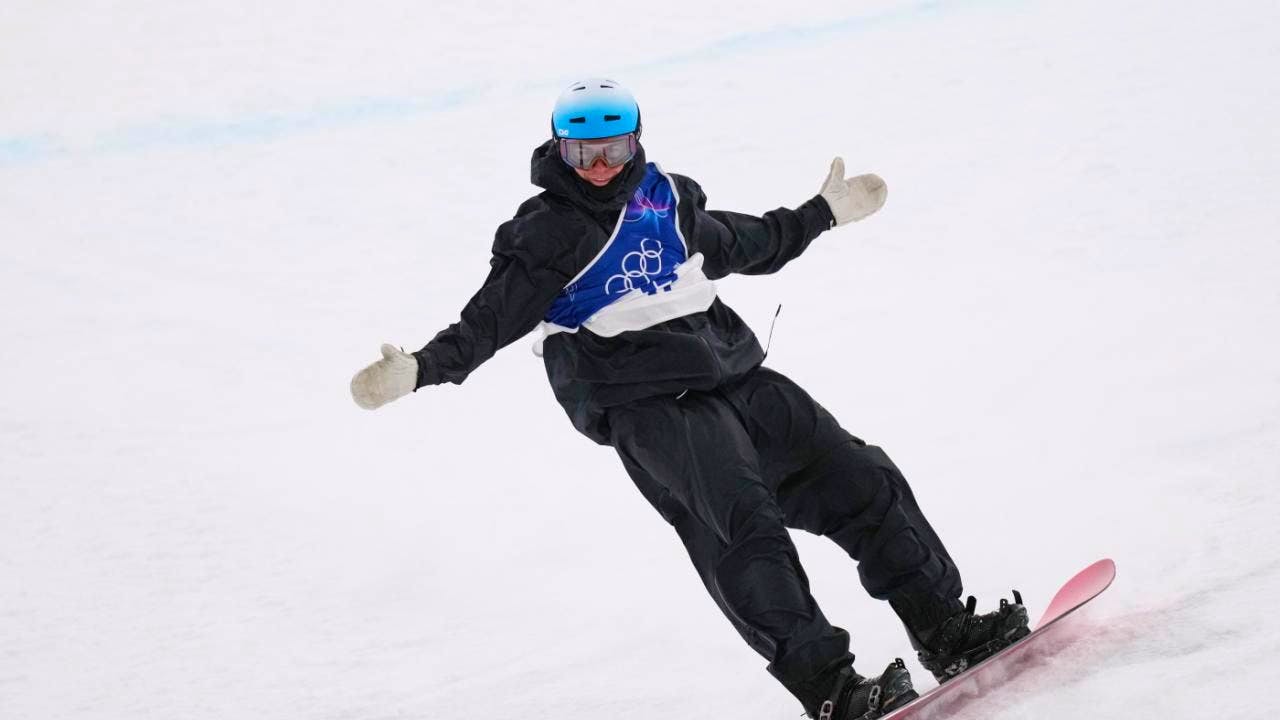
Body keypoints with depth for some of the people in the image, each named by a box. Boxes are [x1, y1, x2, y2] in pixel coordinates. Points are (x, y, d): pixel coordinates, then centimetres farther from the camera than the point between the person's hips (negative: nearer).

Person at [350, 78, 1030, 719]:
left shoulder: (669, 199, 18)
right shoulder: (544, 233, 1)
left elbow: (746, 245, 34)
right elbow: (488, 321, -5)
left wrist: (823, 213, 43)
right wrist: (419, 368, -20)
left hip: (737, 375, 7)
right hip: (650, 410, -6)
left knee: (864, 481, 1)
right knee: (742, 528, -26)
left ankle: (947, 630, 9)